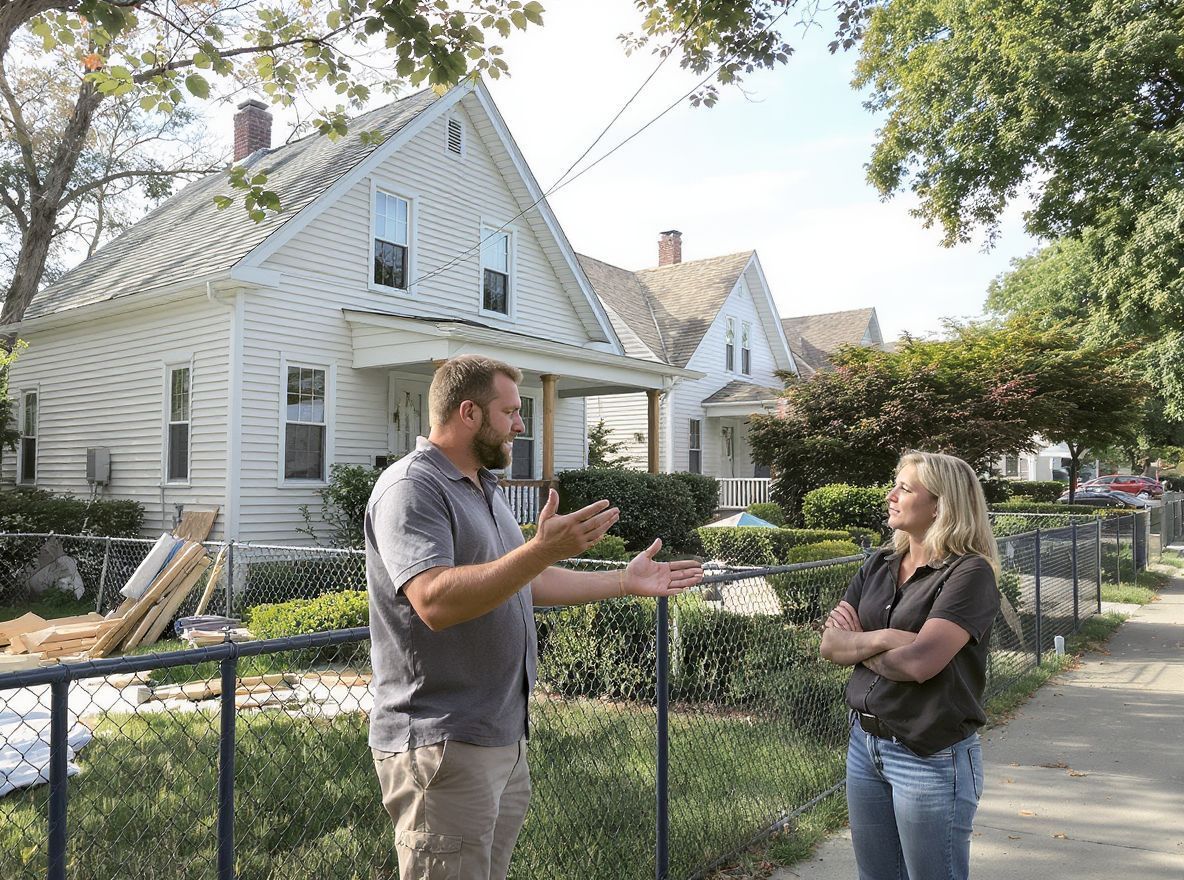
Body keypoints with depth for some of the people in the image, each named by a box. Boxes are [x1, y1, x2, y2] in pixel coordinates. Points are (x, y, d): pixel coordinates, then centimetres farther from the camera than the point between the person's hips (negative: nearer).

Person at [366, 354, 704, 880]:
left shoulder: (485, 488, 17)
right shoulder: (412, 488, -16)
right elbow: (435, 601, -29)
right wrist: (542, 549, -35)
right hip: (442, 745, -9)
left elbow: (526, 583, 22)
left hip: (504, 737, 9)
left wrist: (626, 582, 18)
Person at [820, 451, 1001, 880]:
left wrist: (855, 643, -7)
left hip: (930, 758, -6)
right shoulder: (879, 565, 7)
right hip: (864, 743, 7)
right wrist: (883, 637, -19)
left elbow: (919, 662, -25)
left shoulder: (969, 572, -14)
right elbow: (829, 643, 0)